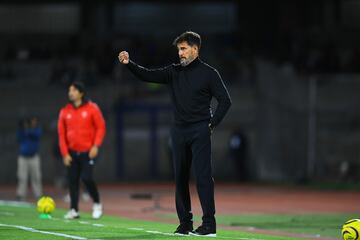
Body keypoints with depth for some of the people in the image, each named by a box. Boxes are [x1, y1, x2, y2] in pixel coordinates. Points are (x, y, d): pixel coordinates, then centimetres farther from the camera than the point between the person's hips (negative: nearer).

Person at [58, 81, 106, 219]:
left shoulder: (92, 108, -3)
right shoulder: (65, 111, 5)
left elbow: (100, 127, -3)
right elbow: (61, 134, 6)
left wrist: (96, 146, -13)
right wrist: (65, 153, 0)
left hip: (88, 152, -4)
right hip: (72, 153, 4)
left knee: (86, 178, -15)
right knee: (72, 180, 1)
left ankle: (97, 203, 7)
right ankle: (74, 210, 8)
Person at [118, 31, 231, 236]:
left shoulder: (209, 73, -2)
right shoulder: (174, 72, 11)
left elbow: (225, 100, -2)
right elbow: (148, 75, 5)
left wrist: (212, 124, -7)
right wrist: (129, 63, -10)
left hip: (200, 131, -5)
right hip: (179, 131, 5)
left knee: (203, 175, -10)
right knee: (181, 177, 6)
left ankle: (209, 224, -10)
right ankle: (185, 223, 13)